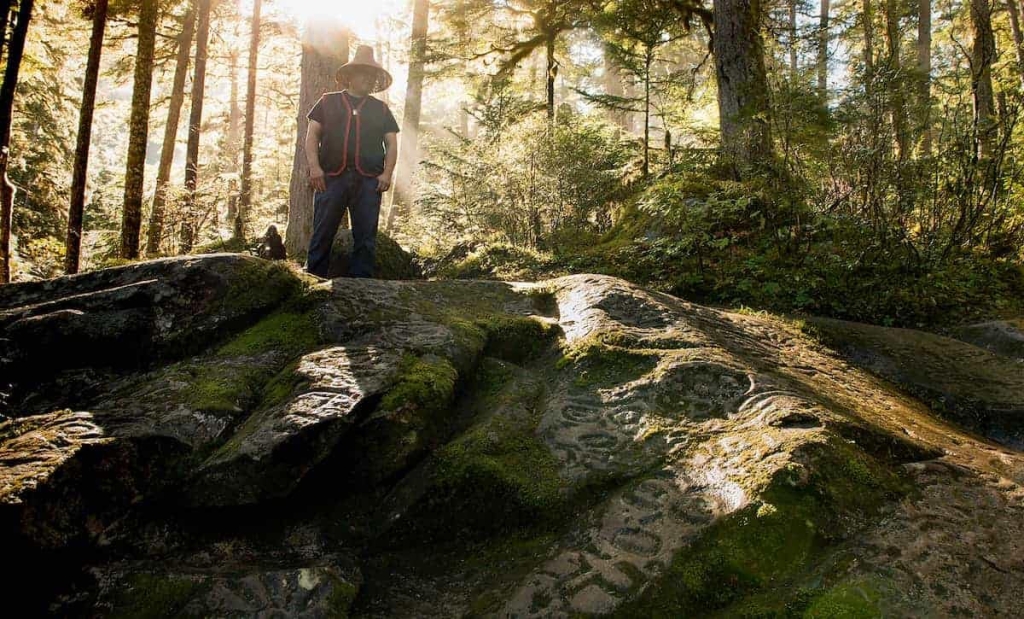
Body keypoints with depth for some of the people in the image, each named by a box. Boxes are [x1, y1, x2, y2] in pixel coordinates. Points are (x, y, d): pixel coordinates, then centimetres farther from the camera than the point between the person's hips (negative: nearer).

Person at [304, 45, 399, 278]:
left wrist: (387, 173, -2)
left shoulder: (380, 109, 20)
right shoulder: (329, 102, 16)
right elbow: (312, 135, 9)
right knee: (323, 233, -4)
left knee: (366, 236, -2)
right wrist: (314, 167, -6)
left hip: (368, 180, 2)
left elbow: (391, 143, 14)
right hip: (331, 177, -1)